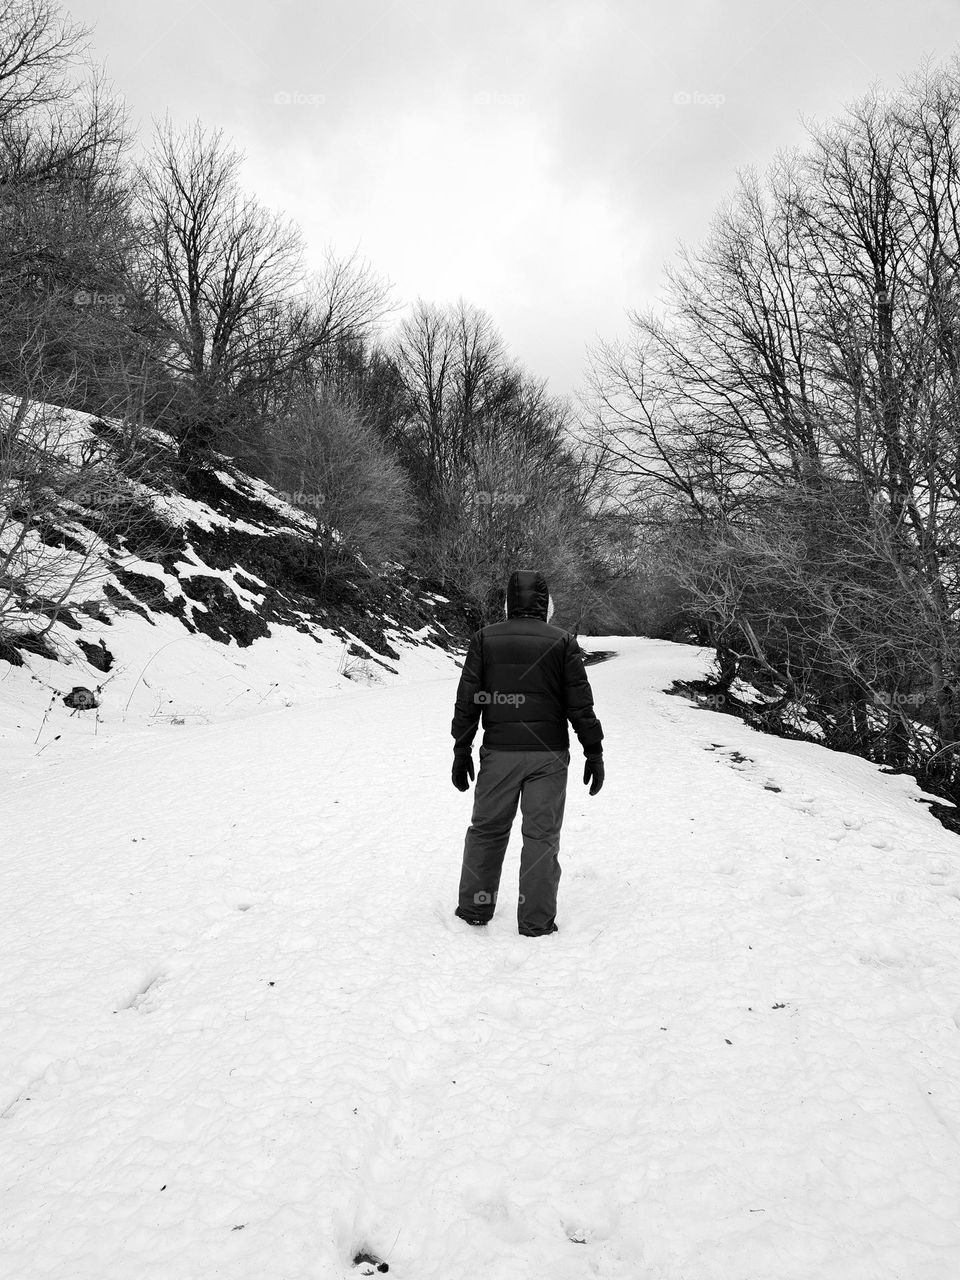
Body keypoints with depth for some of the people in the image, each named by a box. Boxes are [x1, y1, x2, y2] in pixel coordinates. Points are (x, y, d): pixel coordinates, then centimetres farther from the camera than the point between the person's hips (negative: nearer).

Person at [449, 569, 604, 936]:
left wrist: (461, 751, 8)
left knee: (486, 829, 14)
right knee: (541, 835, 6)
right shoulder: (562, 642, -2)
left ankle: (474, 909, 23)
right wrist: (594, 752, 5)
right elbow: (580, 704, -3)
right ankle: (537, 921, 12)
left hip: (498, 753, 1)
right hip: (548, 754, -1)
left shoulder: (484, 639, 1)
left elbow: (467, 700, 1)